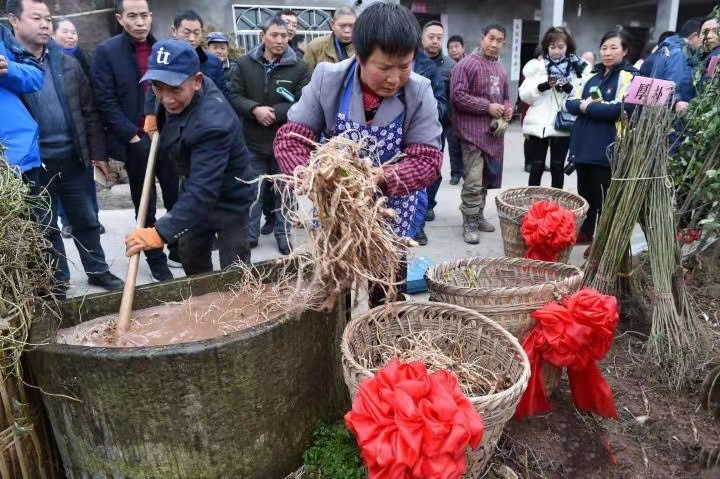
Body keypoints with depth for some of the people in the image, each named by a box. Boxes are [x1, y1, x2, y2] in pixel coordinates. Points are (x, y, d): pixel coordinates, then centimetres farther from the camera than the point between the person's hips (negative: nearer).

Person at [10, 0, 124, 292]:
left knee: (86, 221, 13)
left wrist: (98, 153, 5)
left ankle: (98, 271, 28)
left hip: (73, 159, 3)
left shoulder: (68, 64, 6)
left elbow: (89, 112, 7)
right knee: (46, 227, 11)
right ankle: (58, 282, 25)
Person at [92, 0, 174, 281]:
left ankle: (180, 251, 23)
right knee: (145, 206, 7)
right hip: (135, 141, -2)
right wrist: (133, 136, -13)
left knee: (178, 199, 5)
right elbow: (106, 102, -6)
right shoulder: (106, 51, -3)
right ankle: (156, 260, 19)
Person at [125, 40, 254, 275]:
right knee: (191, 259, 23)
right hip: (196, 187, 9)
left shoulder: (211, 123, -39)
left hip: (227, 198, -9)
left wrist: (161, 232, -49)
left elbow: (204, 190, -44)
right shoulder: (175, 95, -12)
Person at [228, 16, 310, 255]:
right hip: (253, 140, 2)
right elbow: (234, 96, 1)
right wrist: (255, 109, -17)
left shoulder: (299, 67, -5)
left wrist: (274, 112, -19)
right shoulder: (246, 63, 3)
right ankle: (250, 234, 24)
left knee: (284, 189, 10)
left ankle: (283, 234, 25)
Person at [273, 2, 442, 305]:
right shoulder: (327, 81, -15)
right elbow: (290, 139, -14)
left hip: (391, 214, 0)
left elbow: (427, 160, -18)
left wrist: (381, 177, -38)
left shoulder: (419, 93, -15)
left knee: (385, 301, 15)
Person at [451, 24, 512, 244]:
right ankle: (470, 223, 1)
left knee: (487, 179, 14)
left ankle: (479, 215, 27)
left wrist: (508, 109, 3)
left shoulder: (500, 69, 18)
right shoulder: (467, 64, -8)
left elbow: (505, 96, 28)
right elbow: (457, 96, -16)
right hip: (474, 132, -8)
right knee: (473, 182, -10)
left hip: (494, 132, 8)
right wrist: (488, 107, -16)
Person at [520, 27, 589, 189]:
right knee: (536, 168, 6)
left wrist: (570, 89, -20)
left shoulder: (577, 68, 3)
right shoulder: (537, 66, 3)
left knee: (557, 168, 9)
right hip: (537, 125, 0)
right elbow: (524, 95, -2)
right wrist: (542, 86, -17)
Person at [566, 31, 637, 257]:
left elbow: (622, 108, -19)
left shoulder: (629, 76, -4)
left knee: (604, 196, 1)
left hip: (607, 148, -6)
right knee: (585, 191, 16)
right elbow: (570, 102, 10)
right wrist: (582, 104, -12)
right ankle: (585, 231, 31)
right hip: (583, 144, 7)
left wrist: (588, 107, -11)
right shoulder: (592, 75, 16)